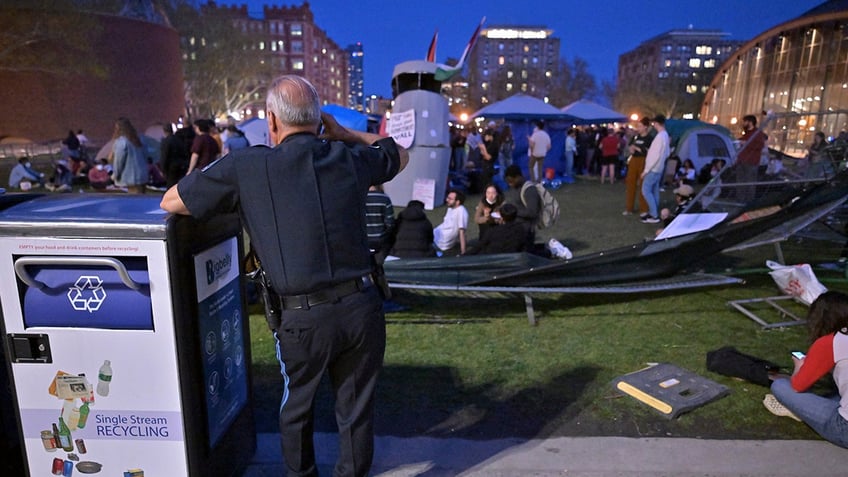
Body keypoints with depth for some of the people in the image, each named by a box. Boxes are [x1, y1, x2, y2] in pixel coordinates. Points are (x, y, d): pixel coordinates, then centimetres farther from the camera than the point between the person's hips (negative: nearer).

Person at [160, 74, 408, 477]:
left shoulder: (245, 167, -5)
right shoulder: (350, 157, 3)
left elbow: (171, 202, 5)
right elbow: (400, 155, 25)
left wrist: (225, 194, 19)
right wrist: (343, 133, 22)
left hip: (302, 317, -1)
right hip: (362, 305, 2)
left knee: (297, 404, 26)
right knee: (357, 406, 19)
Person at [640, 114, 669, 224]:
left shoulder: (659, 136, -21)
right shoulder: (665, 135, 11)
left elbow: (656, 156, -23)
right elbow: (666, 153, 18)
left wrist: (646, 170, -19)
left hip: (653, 168, -10)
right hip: (659, 168, 10)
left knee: (646, 190, -7)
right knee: (654, 191, 13)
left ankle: (654, 216, -6)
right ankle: (654, 213, 19)